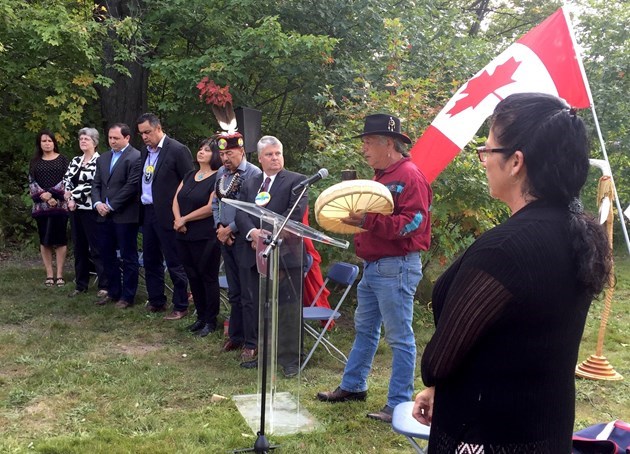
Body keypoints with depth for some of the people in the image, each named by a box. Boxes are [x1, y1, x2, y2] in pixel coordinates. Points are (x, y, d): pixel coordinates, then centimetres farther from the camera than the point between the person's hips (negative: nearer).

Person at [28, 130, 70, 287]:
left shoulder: (62, 160, 5)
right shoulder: (35, 162, 11)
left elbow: (66, 180, -4)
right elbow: (31, 182, 3)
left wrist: (51, 193, -14)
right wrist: (43, 196, -11)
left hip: (60, 204, -2)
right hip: (41, 205, 2)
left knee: (60, 240, -2)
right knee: (45, 241, 4)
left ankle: (59, 275, 2)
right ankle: (49, 274, 9)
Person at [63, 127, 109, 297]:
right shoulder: (75, 160, 13)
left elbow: (91, 185, -16)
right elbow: (67, 178, 11)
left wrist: (74, 197, -13)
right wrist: (69, 192, -8)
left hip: (90, 209, -7)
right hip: (75, 209, 7)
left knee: (96, 248, -4)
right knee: (79, 248, 12)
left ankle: (104, 286, 2)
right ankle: (81, 284, 21)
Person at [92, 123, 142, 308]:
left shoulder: (136, 157, -9)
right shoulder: (103, 158, 16)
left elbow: (132, 186, -16)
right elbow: (96, 184, 15)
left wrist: (111, 206, -14)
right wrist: (97, 203, -4)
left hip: (125, 215, -7)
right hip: (104, 215, 8)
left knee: (128, 257, 2)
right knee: (107, 256, 13)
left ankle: (128, 296, 10)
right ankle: (113, 292, 26)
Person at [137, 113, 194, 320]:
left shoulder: (178, 150, -11)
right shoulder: (146, 151, 13)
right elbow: (143, 182, 16)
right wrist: (141, 205, 5)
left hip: (167, 215, -8)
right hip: (147, 213, 8)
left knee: (175, 263, 0)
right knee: (150, 260, 15)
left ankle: (181, 306, 10)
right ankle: (156, 301, 28)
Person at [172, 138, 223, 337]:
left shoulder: (218, 178, -8)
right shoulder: (189, 175, 15)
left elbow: (211, 207, -16)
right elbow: (176, 199, 11)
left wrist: (185, 219, -10)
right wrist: (178, 219, -9)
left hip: (206, 238, -7)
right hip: (185, 236, 7)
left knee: (208, 277, 2)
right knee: (193, 277, 13)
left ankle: (211, 320, 13)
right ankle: (201, 316, 25)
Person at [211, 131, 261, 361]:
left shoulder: (254, 174, -13)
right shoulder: (222, 173, 10)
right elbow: (215, 202, 16)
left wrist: (229, 229, -11)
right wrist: (220, 228, 0)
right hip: (225, 239, 7)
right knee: (234, 293, 16)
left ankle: (251, 342, 10)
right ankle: (235, 336, 28)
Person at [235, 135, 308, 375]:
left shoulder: (296, 181, 1)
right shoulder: (249, 184, 17)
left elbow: (295, 213, -10)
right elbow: (240, 213, 6)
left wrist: (269, 235, -15)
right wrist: (252, 232, -14)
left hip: (283, 252, -5)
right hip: (252, 253, 5)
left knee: (287, 308, -3)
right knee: (252, 304, 11)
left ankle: (290, 359, 6)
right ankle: (255, 350, 25)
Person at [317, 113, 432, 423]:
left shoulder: (409, 176, -14)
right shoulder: (382, 176, 16)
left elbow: (412, 223, -23)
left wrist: (367, 221, -28)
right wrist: (353, 216, 6)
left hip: (396, 267, -10)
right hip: (372, 266, 10)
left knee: (399, 337, -2)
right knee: (364, 329, 19)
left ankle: (399, 404, 7)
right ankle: (352, 386, 32)